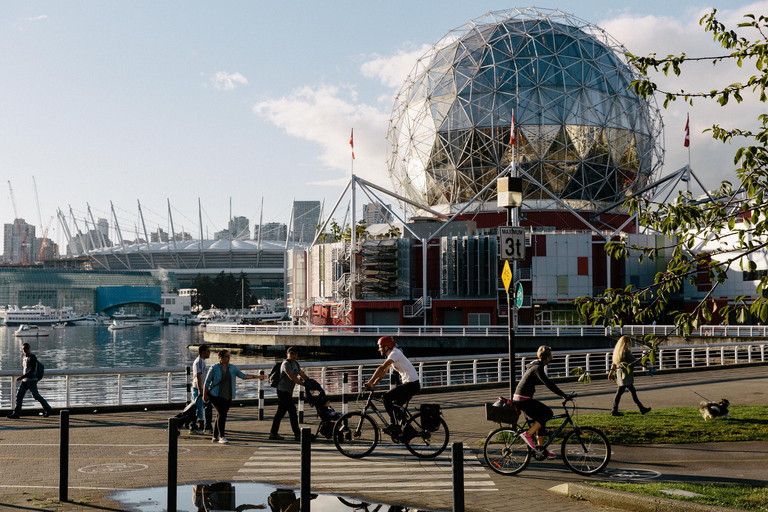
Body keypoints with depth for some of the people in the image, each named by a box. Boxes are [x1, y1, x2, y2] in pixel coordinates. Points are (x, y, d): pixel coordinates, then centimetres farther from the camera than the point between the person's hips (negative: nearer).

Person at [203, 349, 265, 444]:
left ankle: (215, 437, 16)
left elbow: (243, 376, 10)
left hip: (227, 397, 5)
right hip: (216, 396, -5)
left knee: (220, 416, 7)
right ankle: (221, 437, -14)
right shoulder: (214, 368, -6)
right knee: (222, 414, -17)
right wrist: (205, 394, -2)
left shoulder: (232, 368, 7)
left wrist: (257, 376, 4)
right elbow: (207, 382, -1)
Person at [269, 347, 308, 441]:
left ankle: (273, 433, 18)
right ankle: (297, 434, -6)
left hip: (288, 392, 10)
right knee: (293, 412, -9)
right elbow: (292, 378, -25)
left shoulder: (296, 364, 14)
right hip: (283, 391, -10)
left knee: (281, 413, 12)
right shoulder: (286, 364, -15)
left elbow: (302, 375, 19)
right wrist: (304, 384, -24)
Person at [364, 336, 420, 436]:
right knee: (395, 405, 16)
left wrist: (370, 382, -24)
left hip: (412, 384, -10)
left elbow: (381, 368, -24)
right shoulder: (391, 355, 15)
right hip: (408, 383, 10)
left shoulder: (395, 354, -15)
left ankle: (394, 424, -11)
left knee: (386, 397, -14)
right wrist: (373, 384, 8)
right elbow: (384, 372, 17)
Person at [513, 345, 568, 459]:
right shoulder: (537, 367, -15)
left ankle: (541, 449, 19)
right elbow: (548, 383, -23)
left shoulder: (535, 365, 17)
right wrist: (563, 395, -21)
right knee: (548, 413, -9)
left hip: (521, 399, 10)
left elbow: (547, 383, 26)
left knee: (541, 419, 15)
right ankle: (528, 434, -8)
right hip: (523, 400, -10)